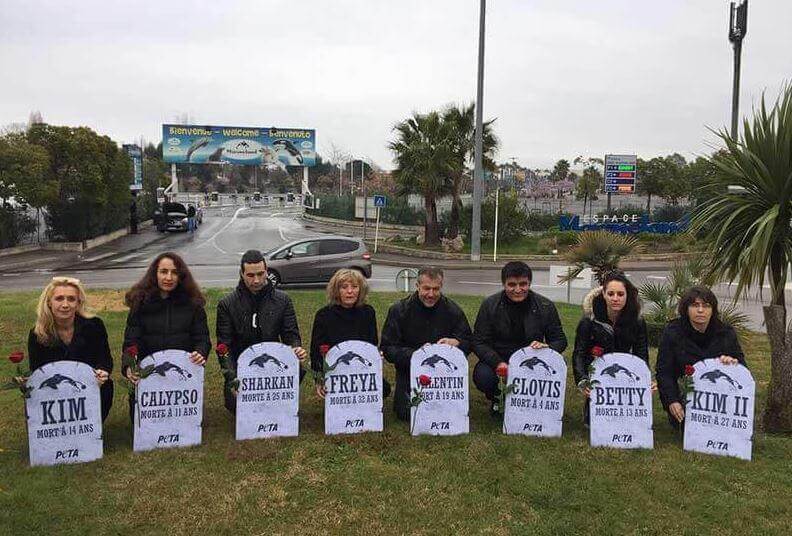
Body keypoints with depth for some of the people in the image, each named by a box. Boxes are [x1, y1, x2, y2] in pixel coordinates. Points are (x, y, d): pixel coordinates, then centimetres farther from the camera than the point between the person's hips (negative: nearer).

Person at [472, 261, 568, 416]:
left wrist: (547, 348, -23)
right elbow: (479, 342, -8)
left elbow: (560, 340, 2)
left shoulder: (545, 306, -5)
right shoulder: (490, 305, -8)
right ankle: (497, 400, 8)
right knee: (482, 376, -31)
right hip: (498, 361, 0)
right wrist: (498, 363, -26)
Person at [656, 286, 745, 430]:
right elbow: (663, 372, -7)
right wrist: (672, 401, -21)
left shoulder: (726, 333, 1)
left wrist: (733, 363, -27)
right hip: (683, 394, -2)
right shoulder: (672, 332, -5)